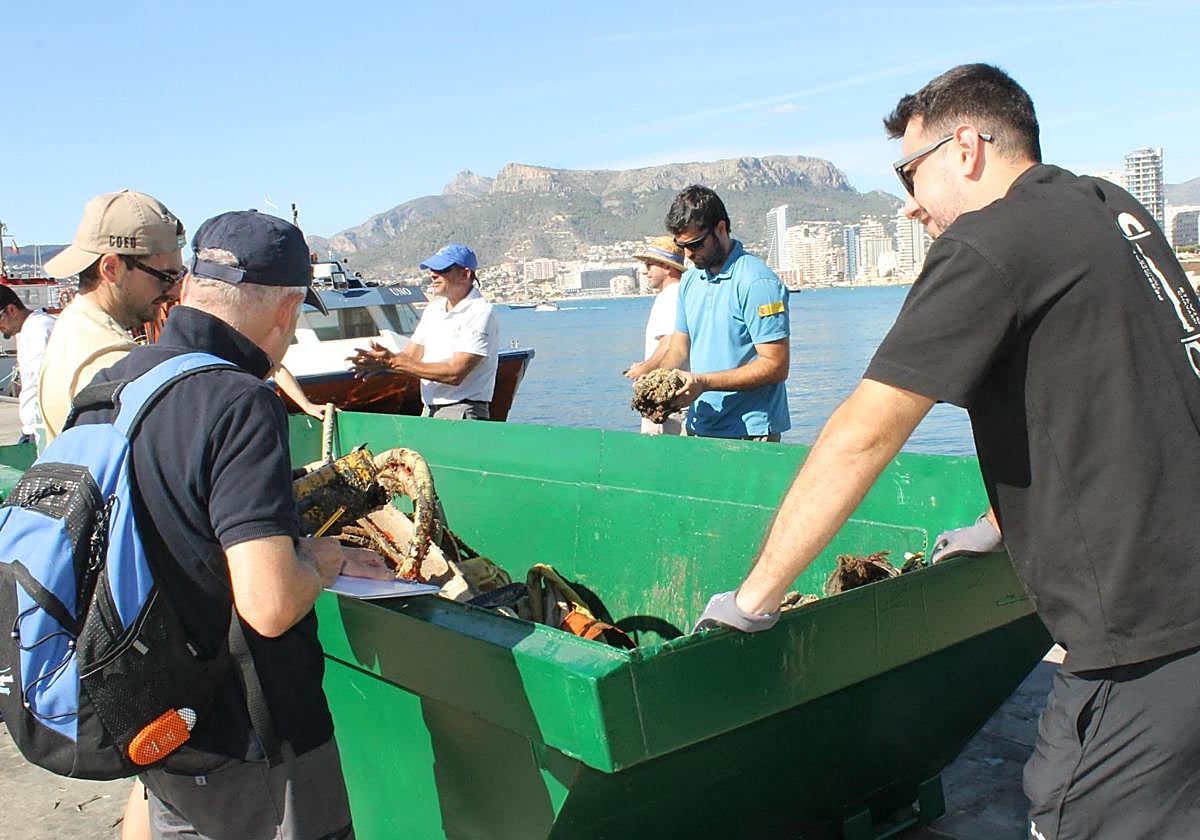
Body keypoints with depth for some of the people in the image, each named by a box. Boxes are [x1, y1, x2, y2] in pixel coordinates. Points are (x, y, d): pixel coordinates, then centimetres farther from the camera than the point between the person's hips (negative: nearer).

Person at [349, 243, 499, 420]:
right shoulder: (433, 309, 16)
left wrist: (393, 362, -18)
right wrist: (381, 361, -11)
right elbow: (410, 357, 12)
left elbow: (455, 374, -19)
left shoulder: (481, 313, -10)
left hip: (462, 414, -7)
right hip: (428, 412, 7)